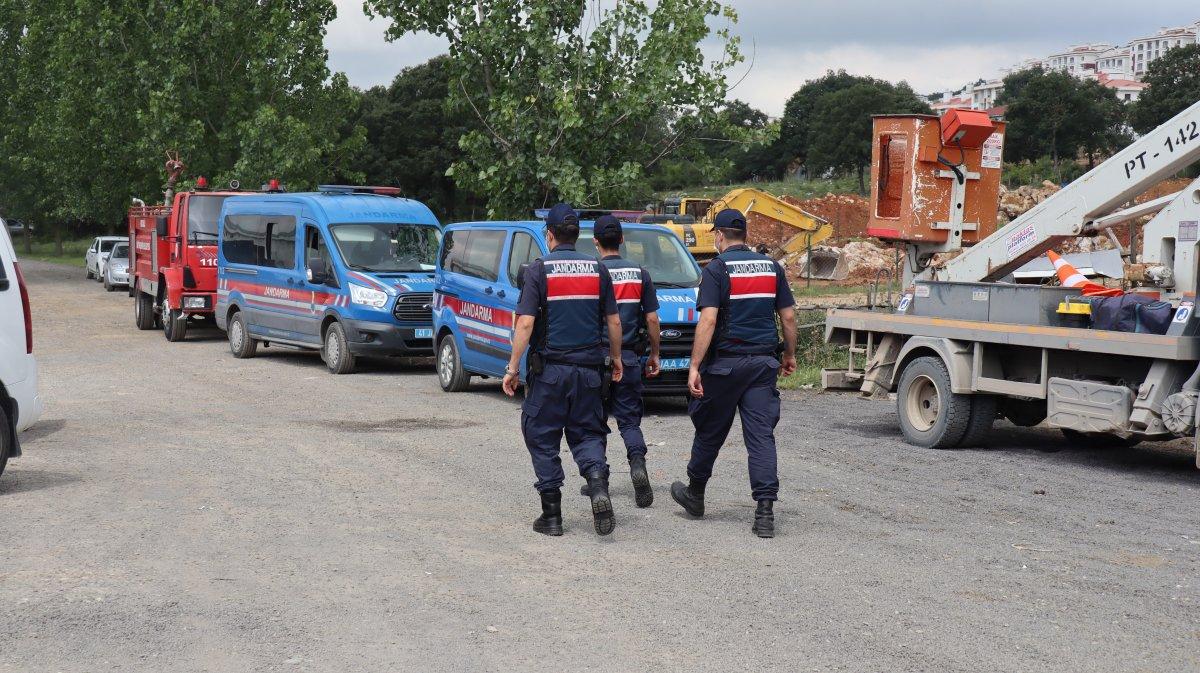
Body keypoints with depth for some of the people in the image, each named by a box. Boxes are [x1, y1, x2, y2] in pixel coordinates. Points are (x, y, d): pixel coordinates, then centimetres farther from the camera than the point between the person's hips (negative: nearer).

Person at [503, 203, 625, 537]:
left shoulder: (539, 270, -6)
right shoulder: (597, 269, 4)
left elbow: (525, 323, -12)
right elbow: (613, 321, 8)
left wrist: (513, 367, -6)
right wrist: (615, 357, 23)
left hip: (550, 368, -3)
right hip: (590, 368, 3)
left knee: (541, 438, 9)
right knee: (587, 433, 14)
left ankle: (552, 514, 9)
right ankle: (598, 483, -14)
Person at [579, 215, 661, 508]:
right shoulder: (640, 274, 2)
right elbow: (652, 319, 4)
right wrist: (654, 353, 15)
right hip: (629, 357, 2)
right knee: (629, 419, 8)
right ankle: (638, 463, -16)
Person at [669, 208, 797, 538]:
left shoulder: (717, 269, -8)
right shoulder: (772, 267, 7)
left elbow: (708, 320, -16)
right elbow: (788, 316, 8)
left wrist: (694, 366, -17)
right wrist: (790, 354, 21)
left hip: (726, 362, -3)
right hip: (764, 362, 3)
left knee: (710, 431, 13)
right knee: (761, 435, 1)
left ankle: (695, 494, 31)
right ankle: (765, 510, -7)